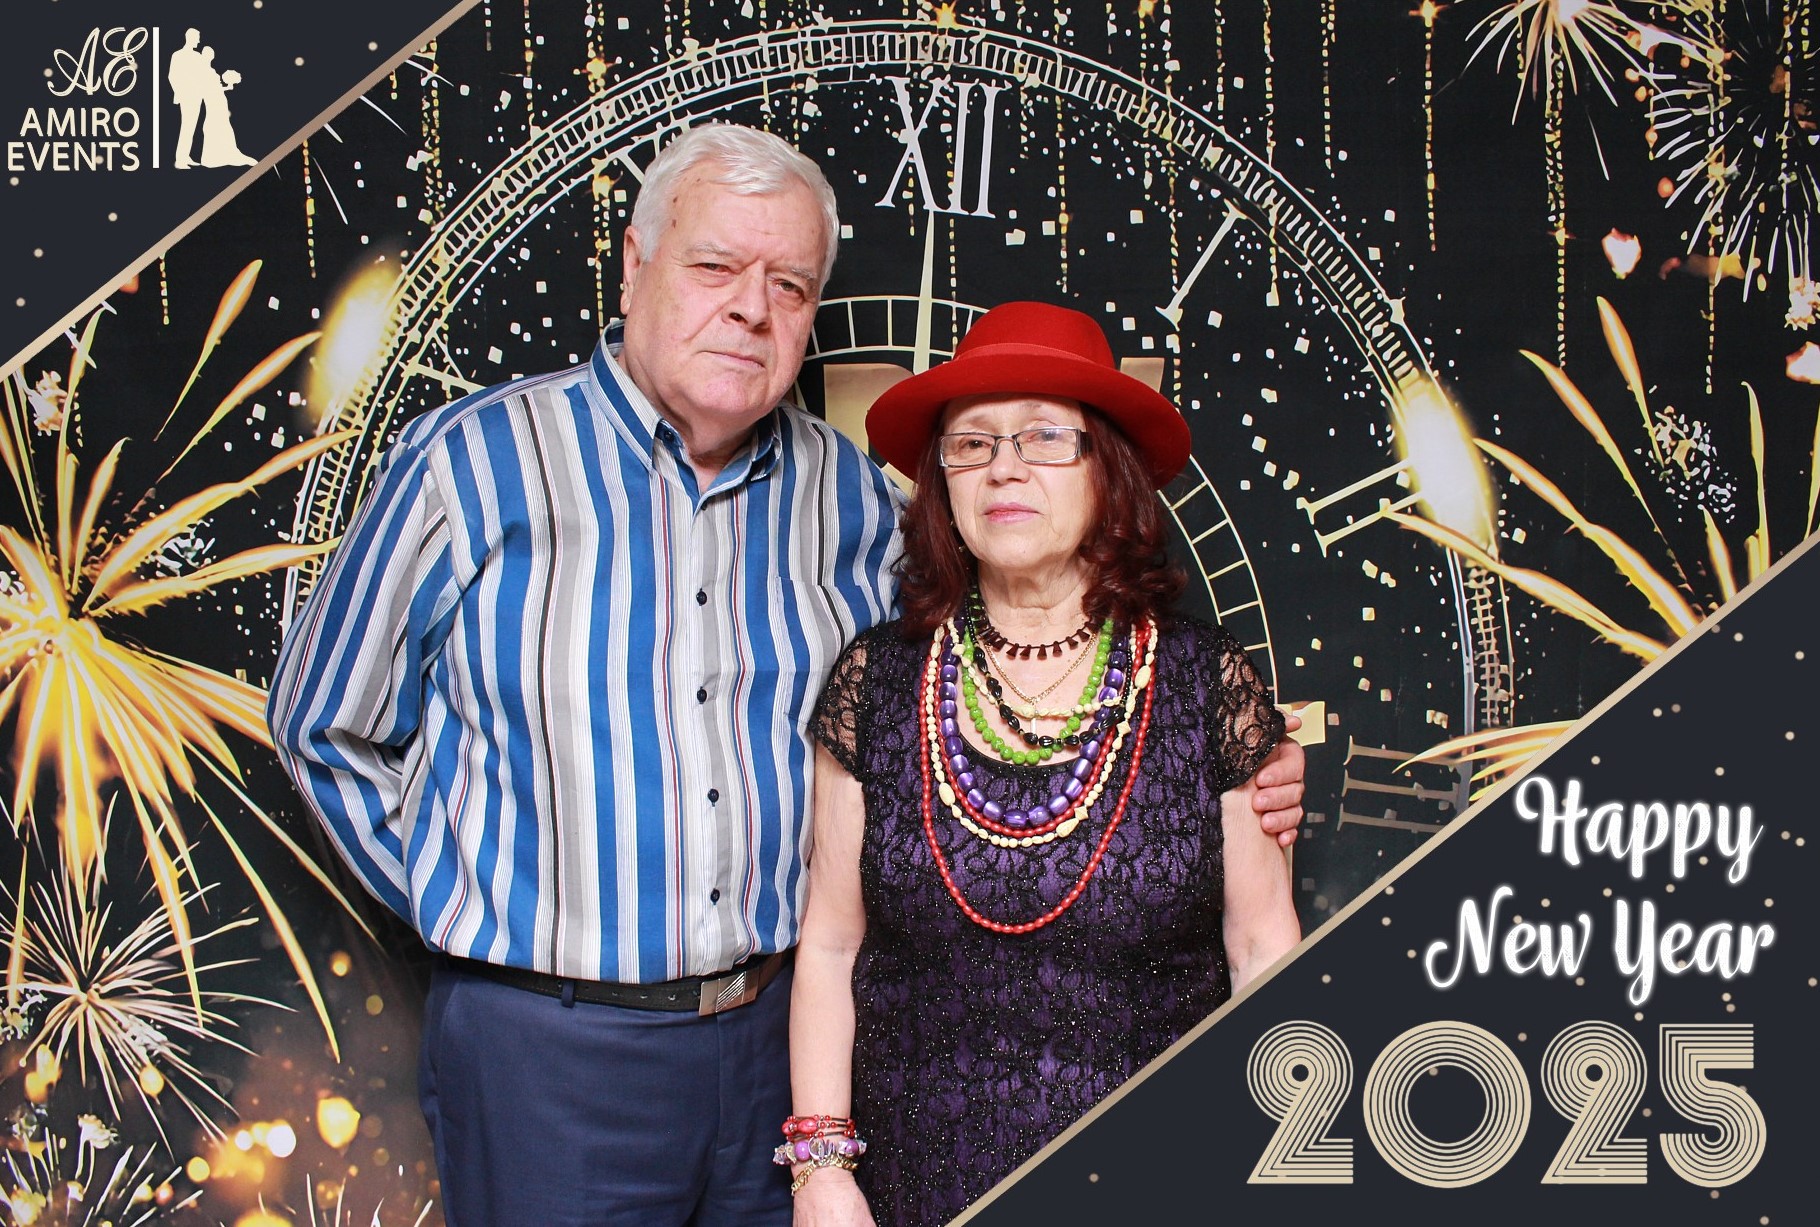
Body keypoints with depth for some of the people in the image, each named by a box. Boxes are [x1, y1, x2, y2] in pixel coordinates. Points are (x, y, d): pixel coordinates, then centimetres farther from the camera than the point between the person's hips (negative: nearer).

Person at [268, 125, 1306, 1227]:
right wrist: (483, 905, 0)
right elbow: (327, 725, 3)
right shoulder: (474, 462, -7)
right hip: (549, 1049, -3)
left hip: (783, 1034, 3)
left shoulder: (847, 495, 3)